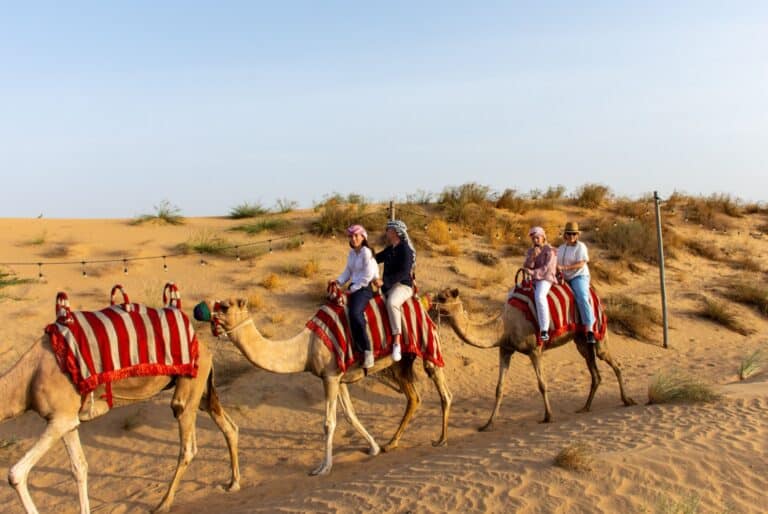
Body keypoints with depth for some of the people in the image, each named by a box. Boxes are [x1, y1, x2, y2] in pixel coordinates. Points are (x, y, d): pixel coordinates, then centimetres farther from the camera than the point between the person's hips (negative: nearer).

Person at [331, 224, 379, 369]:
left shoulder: (366, 252, -9)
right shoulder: (352, 252, 15)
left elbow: (368, 276, -14)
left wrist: (353, 288, -12)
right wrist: (338, 281, 1)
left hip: (364, 288, -8)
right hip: (353, 288, 8)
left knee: (355, 314, -30)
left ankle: (368, 351, -25)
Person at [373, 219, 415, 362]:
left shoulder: (405, 249, -14)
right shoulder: (389, 249, 13)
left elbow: (404, 273, -24)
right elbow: (375, 258, 24)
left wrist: (384, 281, -29)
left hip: (403, 286, -10)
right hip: (388, 285, 10)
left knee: (391, 303, -38)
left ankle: (397, 343, -36)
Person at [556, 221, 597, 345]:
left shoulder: (581, 246, -7)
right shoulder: (561, 248, 12)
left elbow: (581, 264, -17)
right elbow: (557, 265, 11)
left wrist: (564, 268, -23)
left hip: (579, 277, -7)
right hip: (565, 279, 7)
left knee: (582, 299, -28)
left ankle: (590, 331, -33)